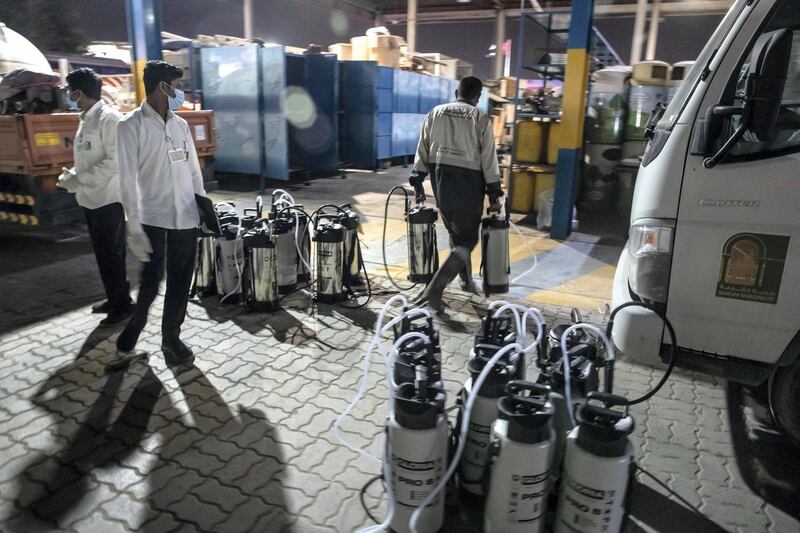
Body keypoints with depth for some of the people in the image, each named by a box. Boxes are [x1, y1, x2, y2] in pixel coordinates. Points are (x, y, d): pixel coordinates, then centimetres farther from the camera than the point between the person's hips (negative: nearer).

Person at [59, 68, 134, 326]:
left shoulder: (109, 118, -15)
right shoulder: (86, 119, 13)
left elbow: (115, 161, -22)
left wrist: (78, 179, -20)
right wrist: (72, 176, 3)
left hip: (108, 198, -9)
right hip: (91, 198, 9)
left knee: (111, 253, -1)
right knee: (103, 252, 15)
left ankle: (123, 303, 11)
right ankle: (114, 298, 27)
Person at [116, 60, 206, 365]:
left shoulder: (180, 124, 9)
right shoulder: (131, 125, -7)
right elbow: (128, 179, -11)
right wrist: (134, 227, -15)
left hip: (186, 217, 5)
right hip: (152, 217, -5)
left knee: (180, 282, 9)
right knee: (151, 280, 4)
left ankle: (171, 337, 25)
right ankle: (136, 323, 33)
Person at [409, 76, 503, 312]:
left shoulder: (435, 113, 7)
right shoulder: (481, 119, -4)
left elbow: (422, 150, 7)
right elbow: (489, 159, -5)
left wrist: (418, 182, 13)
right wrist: (494, 194, 0)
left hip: (440, 178, 5)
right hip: (468, 181, -5)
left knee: (456, 233, 21)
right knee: (466, 240, 1)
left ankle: (466, 281, 34)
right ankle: (434, 290, -13)